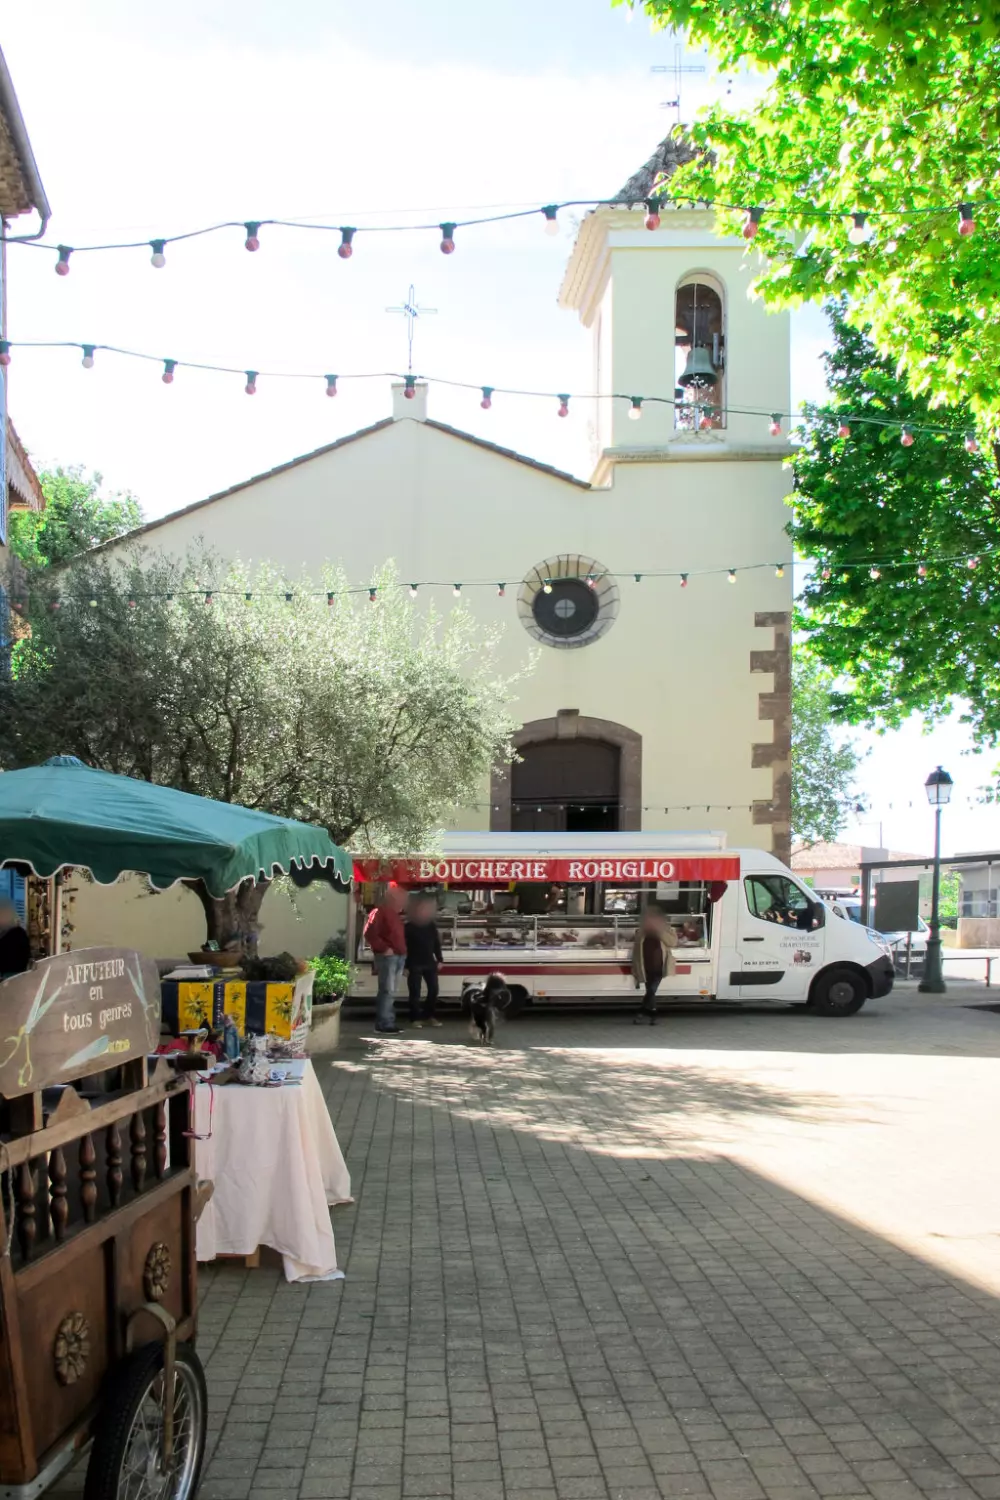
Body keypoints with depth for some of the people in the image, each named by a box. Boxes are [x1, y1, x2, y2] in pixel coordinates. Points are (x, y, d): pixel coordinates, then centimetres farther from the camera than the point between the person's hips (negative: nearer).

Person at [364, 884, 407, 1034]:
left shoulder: (396, 915, 20)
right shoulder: (379, 912, -9)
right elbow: (369, 934, -18)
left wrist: (402, 950, 15)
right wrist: (384, 948, -18)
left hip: (399, 956, 9)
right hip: (387, 957, -9)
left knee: (391, 992, 11)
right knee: (387, 991, -11)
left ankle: (388, 1022, 15)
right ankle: (384, 1024, -10)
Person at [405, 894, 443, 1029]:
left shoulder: (432, 925, 6)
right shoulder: (409, 927, -9)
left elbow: (437, 944, 13)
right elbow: (404, 947, -9)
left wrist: (439, 960, 9)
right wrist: (405, 966, -11)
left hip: (429, 963, 5)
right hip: (414, 964, -5)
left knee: (433, 989, 6)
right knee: (415, 992, -2)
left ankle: (430, 1016, 18)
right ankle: (416, 1018, 4)